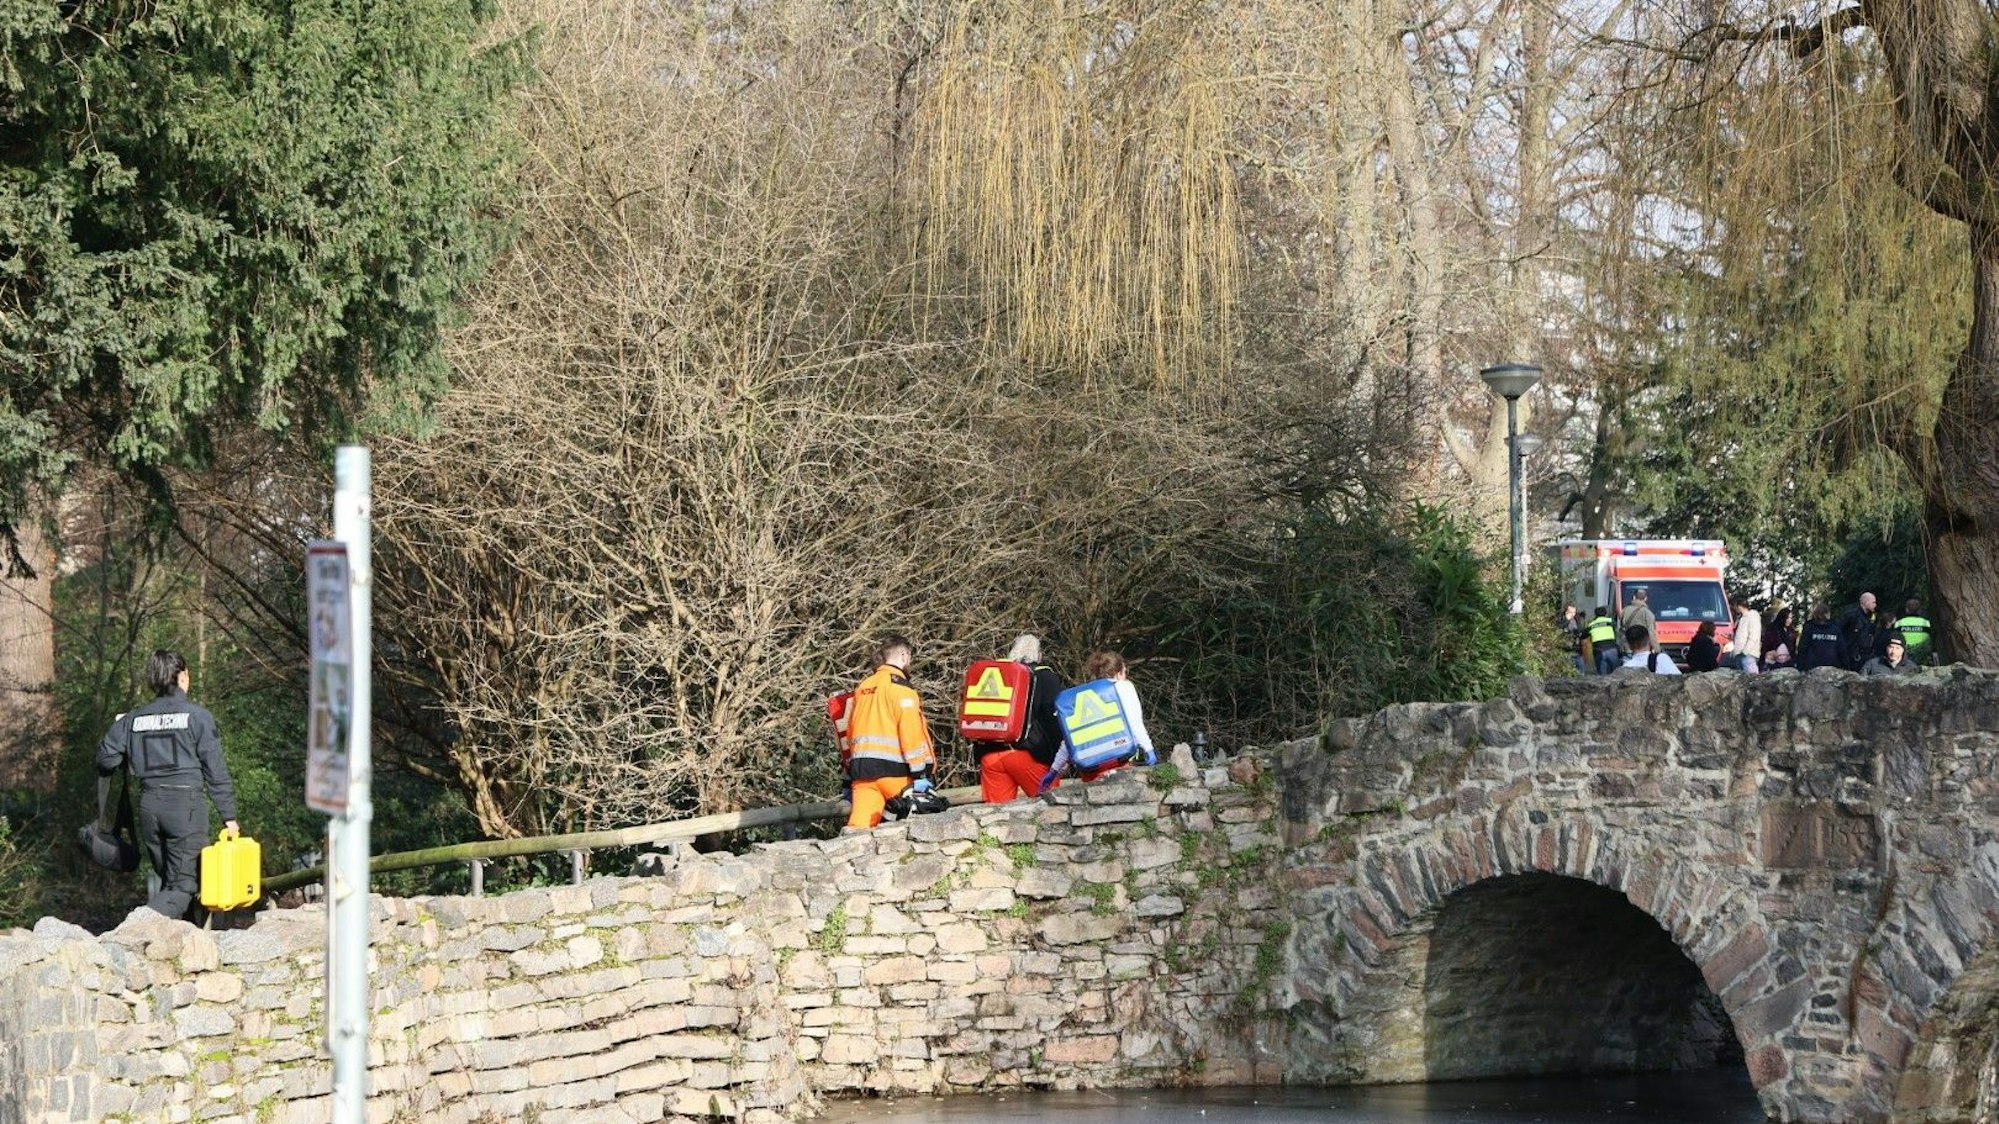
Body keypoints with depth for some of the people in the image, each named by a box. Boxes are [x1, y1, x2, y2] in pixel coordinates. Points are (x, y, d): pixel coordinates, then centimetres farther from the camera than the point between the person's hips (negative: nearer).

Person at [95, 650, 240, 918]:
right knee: (183, 884, -5)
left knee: (166, 880, 18)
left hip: (149, 805, 5)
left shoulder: (134, 719, 8)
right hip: (186, 804, -5)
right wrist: (229, 816, 0)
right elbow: (216, 770, -4)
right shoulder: (197, 716, -4)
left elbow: (106, 758, 7)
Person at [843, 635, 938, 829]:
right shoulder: (900, 687, -3)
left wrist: (849, 781, 24)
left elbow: (850, 733, 21)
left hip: (860, 768, 6)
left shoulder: (863, 688, 19)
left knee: (859, 826, -6)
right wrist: (920, 774, -14)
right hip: (891, 768, -6)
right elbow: (911, 731, -12)